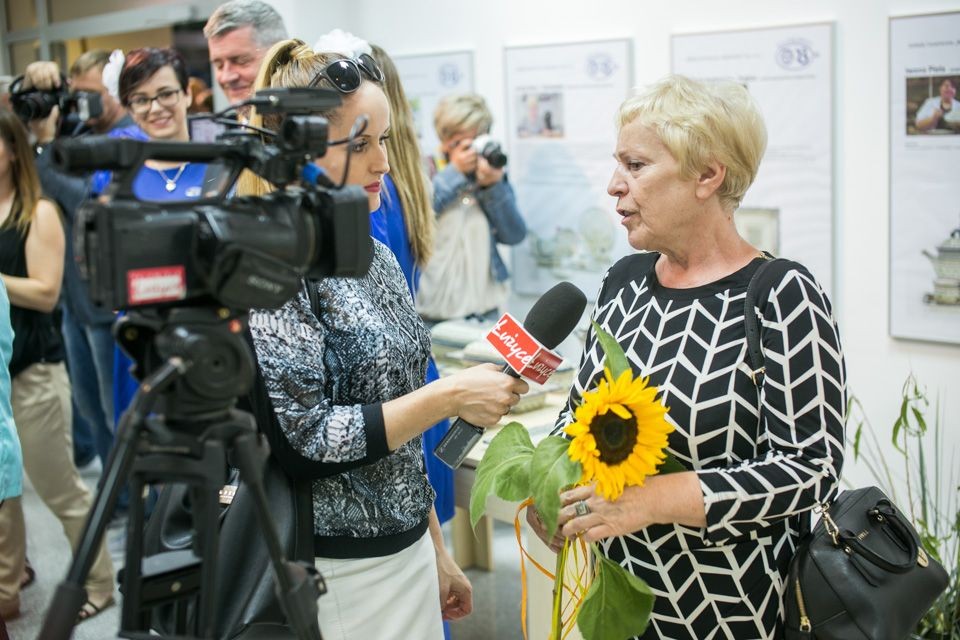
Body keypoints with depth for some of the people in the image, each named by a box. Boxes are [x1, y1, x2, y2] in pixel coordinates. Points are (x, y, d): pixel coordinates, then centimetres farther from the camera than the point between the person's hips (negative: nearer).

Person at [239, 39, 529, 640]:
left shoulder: (376, 256, 5)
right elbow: (301, 442, -20)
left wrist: (437, 549, 15)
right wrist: (449, 397, -21)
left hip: (406, 551, 7)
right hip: (331, 573, -6)